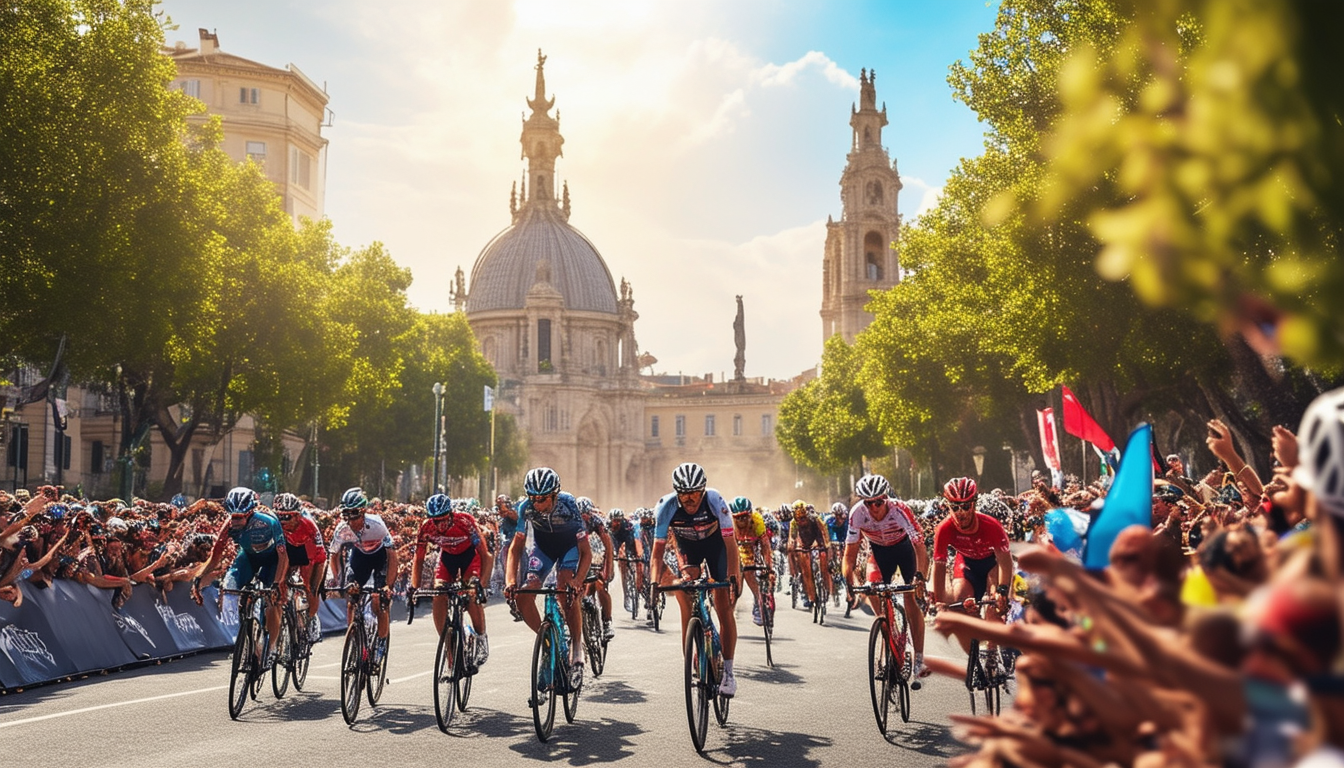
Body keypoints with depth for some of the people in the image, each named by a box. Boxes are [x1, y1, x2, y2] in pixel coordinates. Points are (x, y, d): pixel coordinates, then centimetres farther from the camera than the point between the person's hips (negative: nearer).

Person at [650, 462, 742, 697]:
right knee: (687, 608, -14)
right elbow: (658, 550, -24)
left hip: (715, 543, -1)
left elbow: (730, 543, -30)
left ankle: (728, 671, -2)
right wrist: (655, 582, -37)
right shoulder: (667, 506, -29)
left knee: (724, 608, -8)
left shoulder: (715, 501, -33)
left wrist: (733, 578, -40)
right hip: (687, 547, 1)